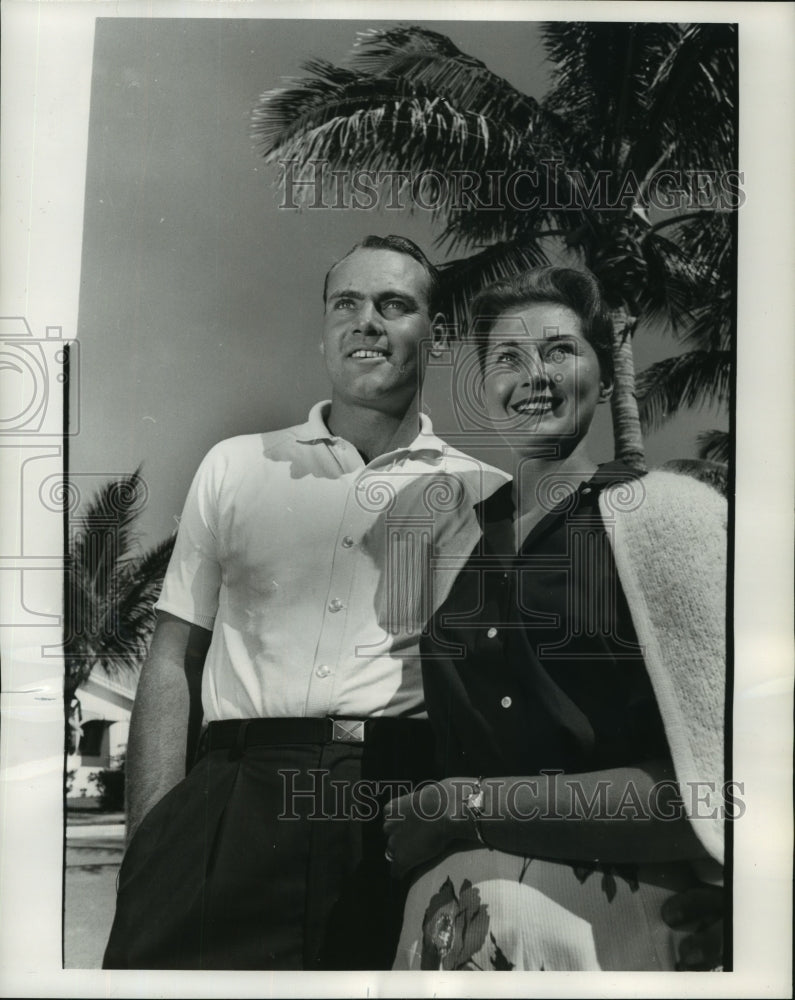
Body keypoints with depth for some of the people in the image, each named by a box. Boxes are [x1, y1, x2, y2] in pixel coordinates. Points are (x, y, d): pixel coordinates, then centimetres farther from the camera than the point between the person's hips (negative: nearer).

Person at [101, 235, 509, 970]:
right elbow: (173, 661, 9)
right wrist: (150, 837, -1)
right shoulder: (235, 466, 10)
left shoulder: (481, 492, 7)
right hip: (236, 793, 1)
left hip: (402, 806, 0)